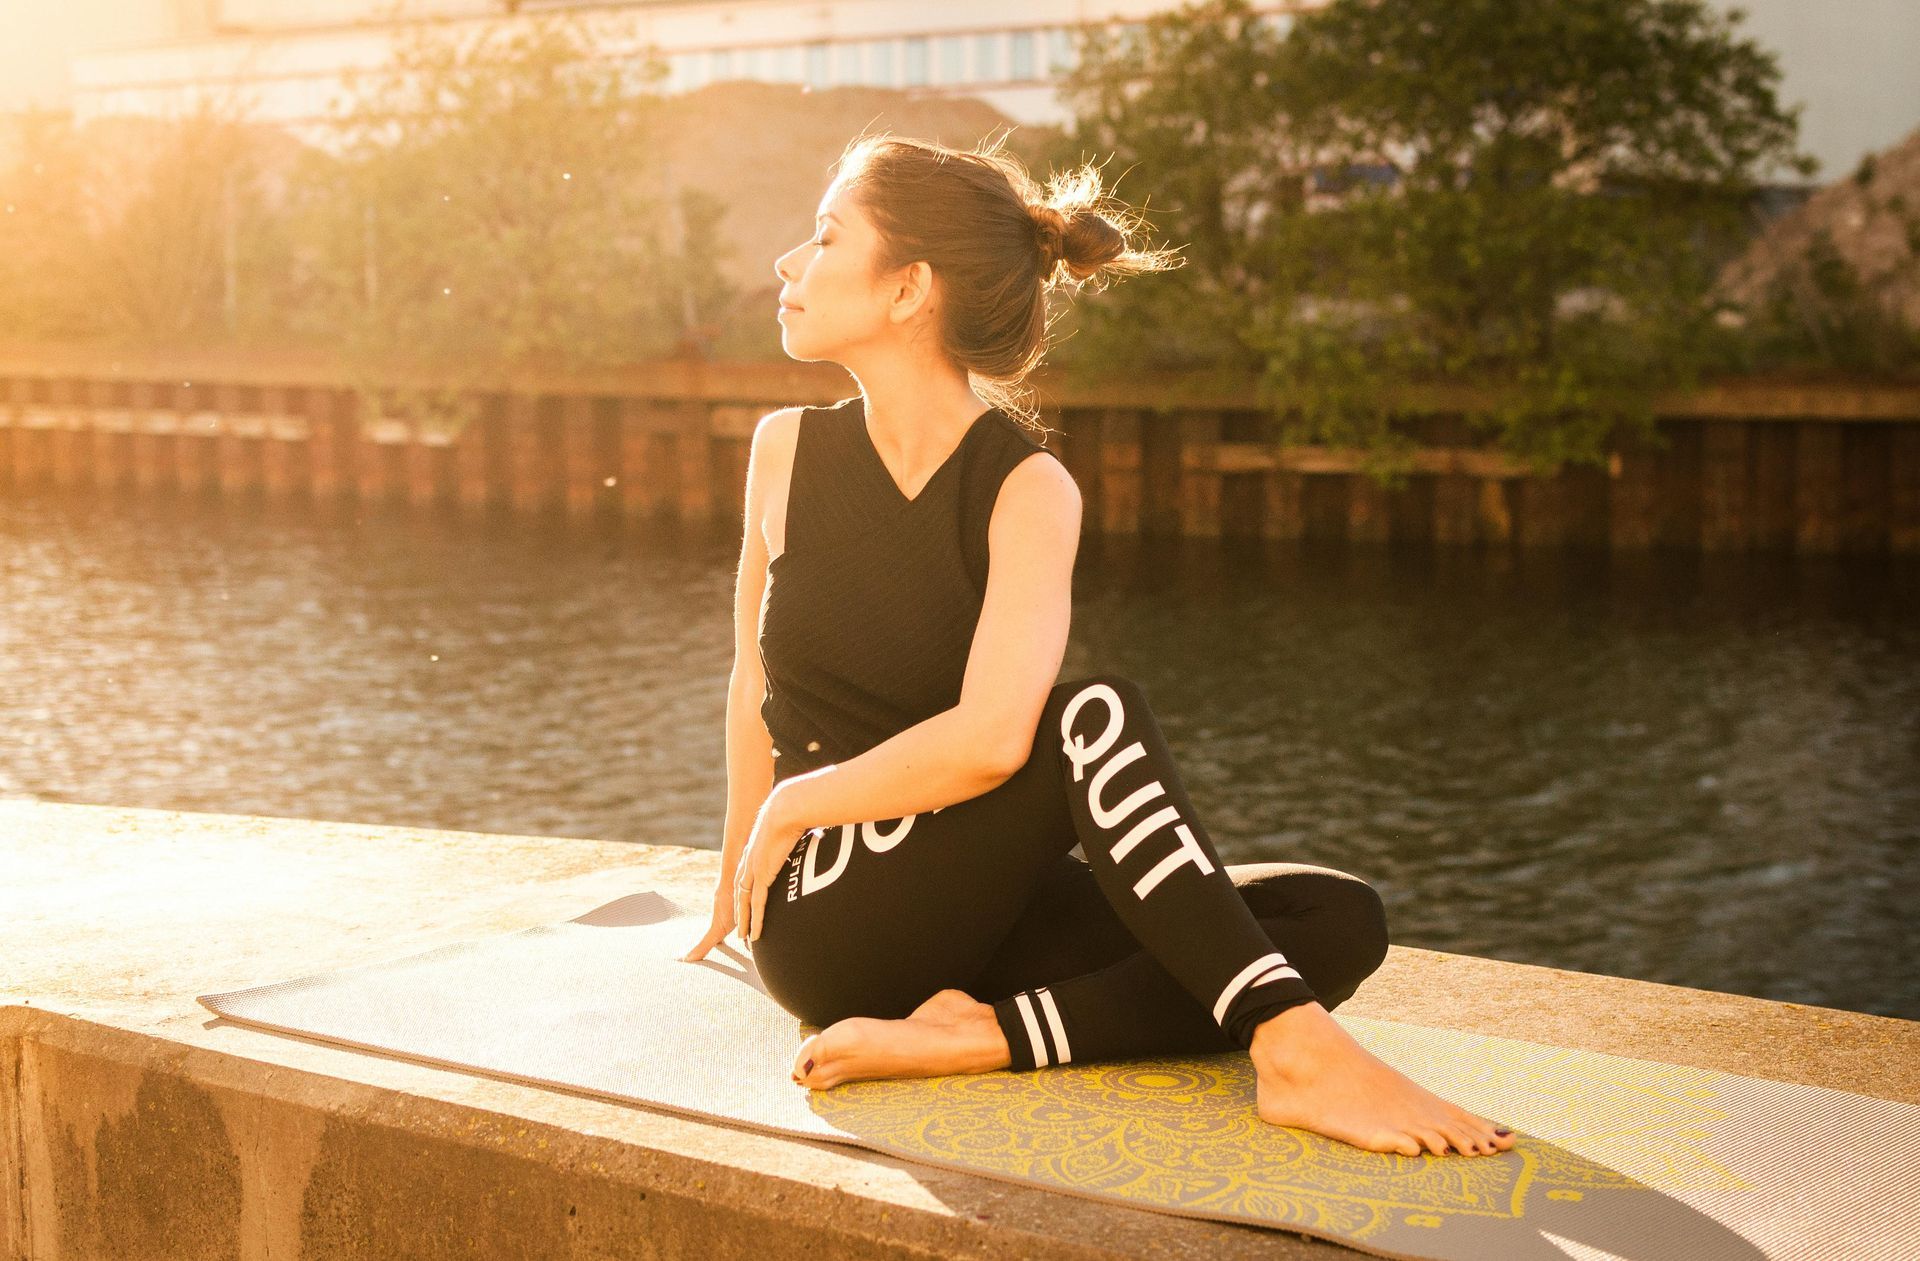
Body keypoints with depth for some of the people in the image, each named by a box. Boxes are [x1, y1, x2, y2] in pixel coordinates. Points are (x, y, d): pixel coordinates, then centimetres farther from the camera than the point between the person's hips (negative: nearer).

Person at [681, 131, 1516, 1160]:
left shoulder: (1027, 492, -7)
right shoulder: (788, 449, 1)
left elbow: (990, 737, -23)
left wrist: (793, 804, -14)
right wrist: (740, 884, 22)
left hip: (976, 913, 2)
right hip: (828, 926, -2)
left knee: (1342, 921, -16)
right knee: (1095, 716, -29)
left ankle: (976, 1037, -29)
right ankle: (1294, 1048, -38)